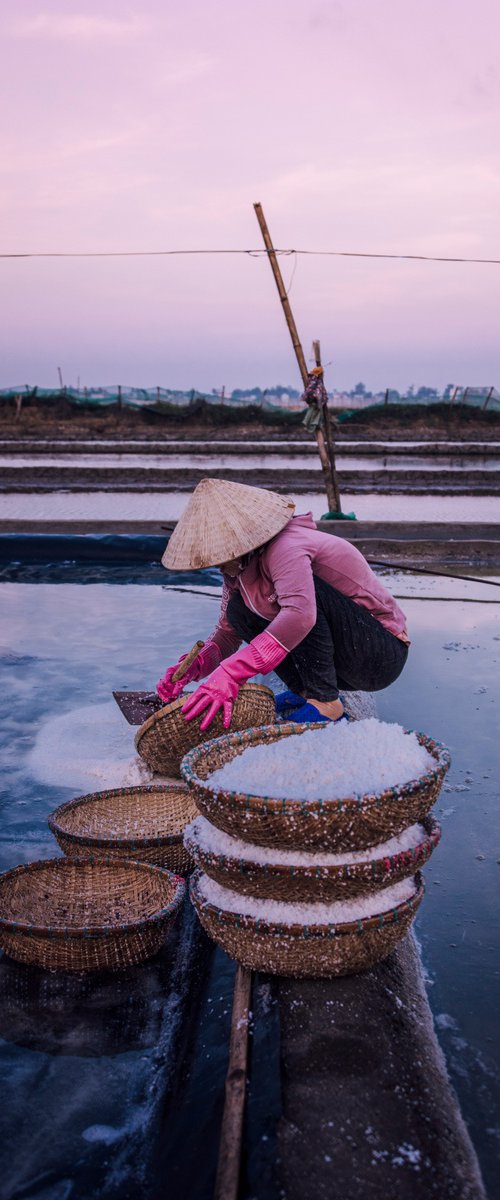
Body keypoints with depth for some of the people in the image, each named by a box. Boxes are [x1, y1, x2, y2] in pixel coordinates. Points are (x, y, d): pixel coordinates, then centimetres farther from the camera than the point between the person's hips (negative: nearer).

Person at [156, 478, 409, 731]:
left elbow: (300, 614, -43)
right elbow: (227, 634, 8)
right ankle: (305, 692, 1)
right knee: (238, 610, -1)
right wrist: (195, 666, -14)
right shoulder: (240, 567, 4)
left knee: (300, 586, -31)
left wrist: (230, 674, -46)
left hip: (383, 654, -8)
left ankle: (325, 702, -23)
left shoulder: (284, 547, -25)